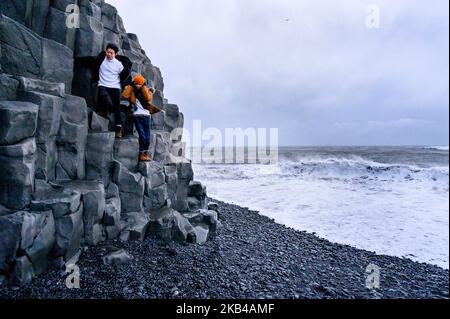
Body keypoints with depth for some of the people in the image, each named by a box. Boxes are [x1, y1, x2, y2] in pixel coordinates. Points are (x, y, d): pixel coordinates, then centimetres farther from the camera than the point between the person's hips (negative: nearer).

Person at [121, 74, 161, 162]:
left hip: (146, 115, 1)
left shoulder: (146, 90, 11)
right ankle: (141, 154, 0)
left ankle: (146, 153, 16)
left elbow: (148, 98, -10)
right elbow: (124, 95, -9)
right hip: (137, 116, -1)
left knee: (147, 137, 2)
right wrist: (131, 86, -3)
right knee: (142, 135, -9)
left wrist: (143, 87, -5)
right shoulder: (131, 90, 11)